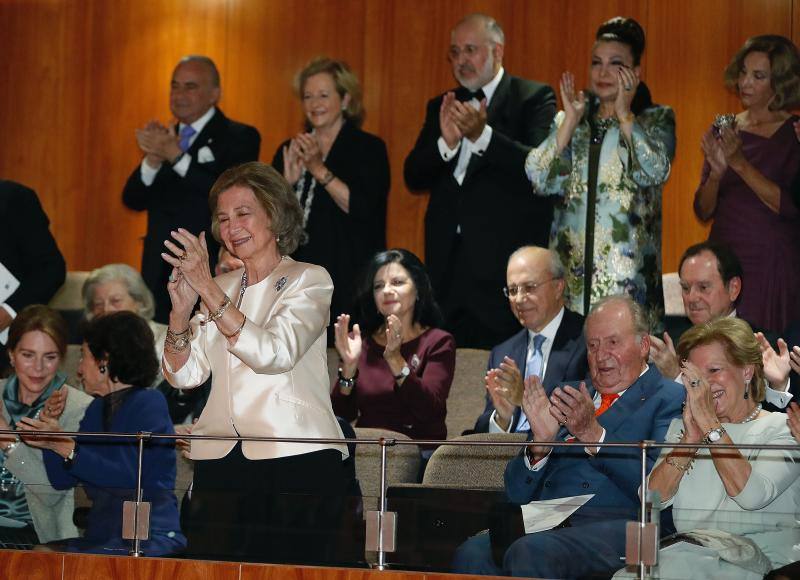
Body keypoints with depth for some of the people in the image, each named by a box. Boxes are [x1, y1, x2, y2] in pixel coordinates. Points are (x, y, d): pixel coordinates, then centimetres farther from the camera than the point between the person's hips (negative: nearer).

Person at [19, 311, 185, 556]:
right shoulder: (97, 409, 18)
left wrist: (66, 447, -18)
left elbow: (126, 474, -17)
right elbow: (62, 480, 15)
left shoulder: (149, 403, -5)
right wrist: (50, 438, 1)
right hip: (100, 537, 7)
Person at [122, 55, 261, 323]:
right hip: (161, 278, 5)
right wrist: (152, 160, -14)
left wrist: (176, 156, -21)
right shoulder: (164, 137, 15)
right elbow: (133, 200, 6)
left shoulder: (239, 137, -1)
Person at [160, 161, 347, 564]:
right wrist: (181, 309, -7)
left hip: (296, 458, -5)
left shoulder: (308, 280, 4)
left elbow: (274, 353, -15)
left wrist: (208, 289, -18)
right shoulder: (222, 287, 19)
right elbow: (184, 375, 10)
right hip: (221, 462, 5)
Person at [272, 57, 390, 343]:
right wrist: (288, 181, -8)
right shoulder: (290, 150, 15)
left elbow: (362, 208, -13)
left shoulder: (369, 148, 1)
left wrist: (319, 169, -18)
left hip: (348, 282, -4)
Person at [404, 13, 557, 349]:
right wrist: (445, 143, -10)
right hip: (448, 265, 5)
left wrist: (482, 135, -24)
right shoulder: (441, 107, 18)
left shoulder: (534, 99, 2)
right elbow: (413, 177, 9)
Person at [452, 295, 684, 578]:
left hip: (617, 525, -5)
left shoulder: (671, 399, 9)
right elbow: (517, 494, 19)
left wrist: (594, 435, -14)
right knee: (472, 552, -27)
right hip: (545, 523, 5)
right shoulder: (568, 399, 26)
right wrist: (540, 443, 0)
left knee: (530, 552, -35)